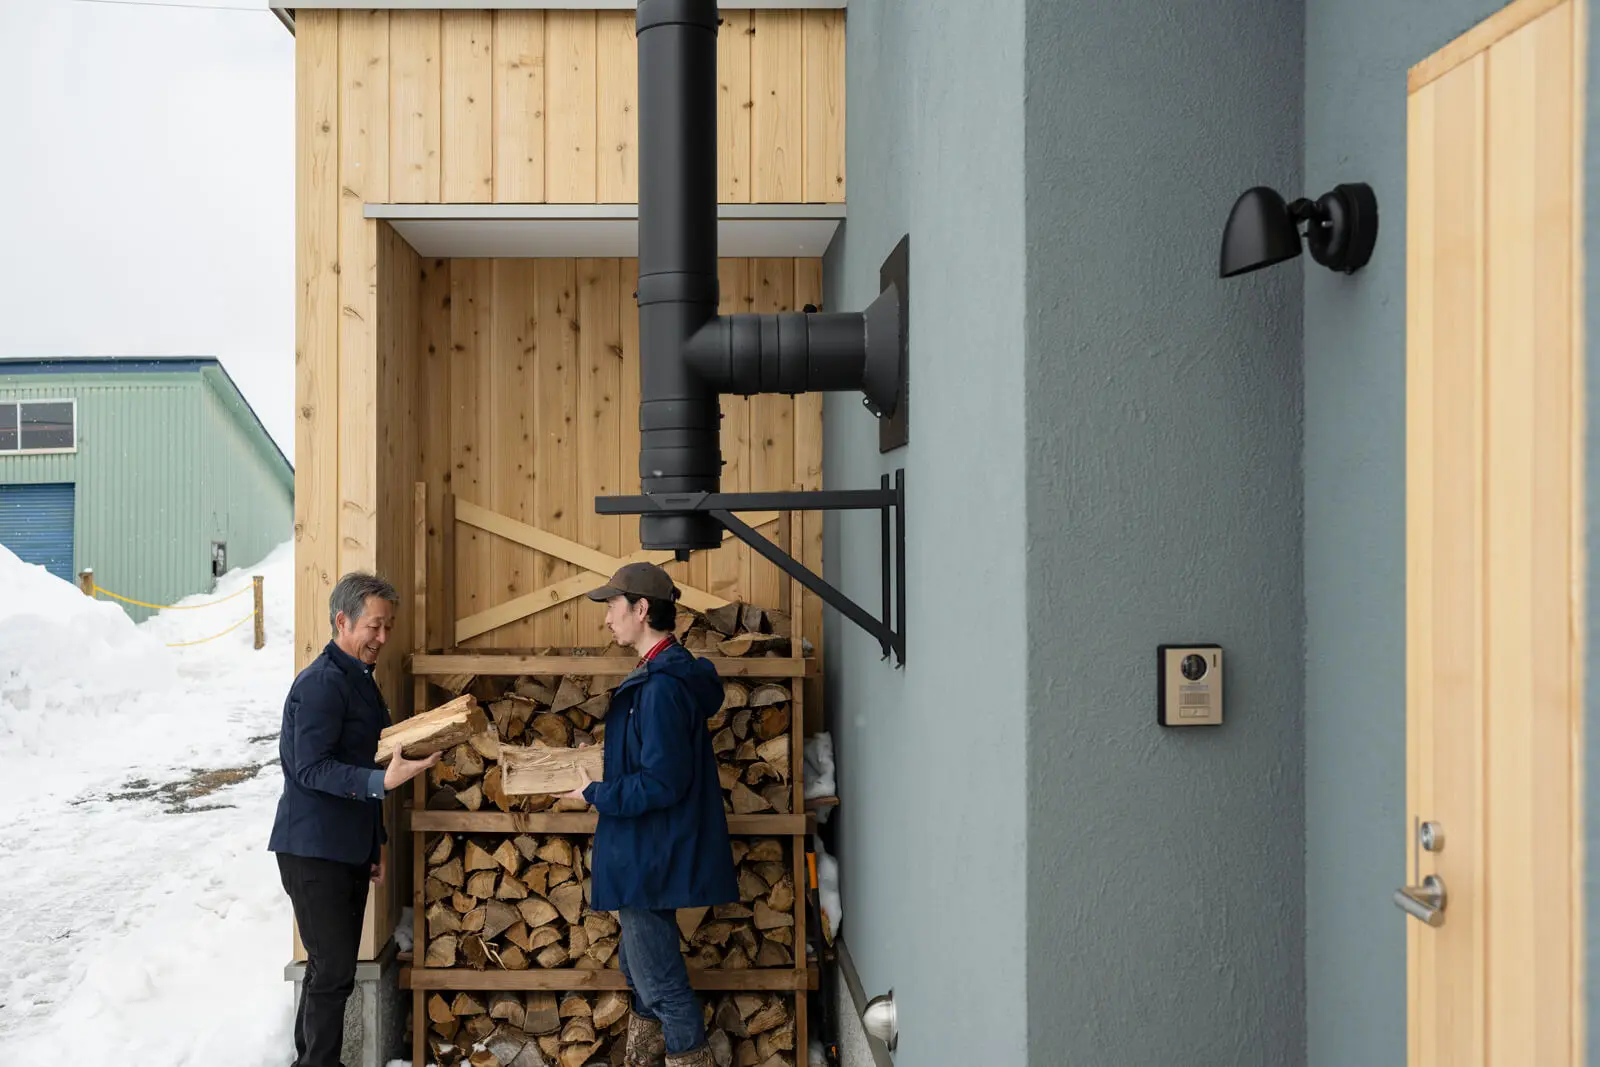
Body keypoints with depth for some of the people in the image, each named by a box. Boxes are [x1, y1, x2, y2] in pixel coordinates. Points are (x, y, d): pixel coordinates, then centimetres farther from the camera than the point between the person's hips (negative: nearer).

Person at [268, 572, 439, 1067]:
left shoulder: (360, 679, 14)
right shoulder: (322, 682, -16)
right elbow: (311, 769, -22)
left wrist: (375, 842, 19)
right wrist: (383, 780, -33)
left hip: (348, 849, 9)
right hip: (314, 850, -9)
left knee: (332, 967, 14)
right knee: (334, 971, -6)